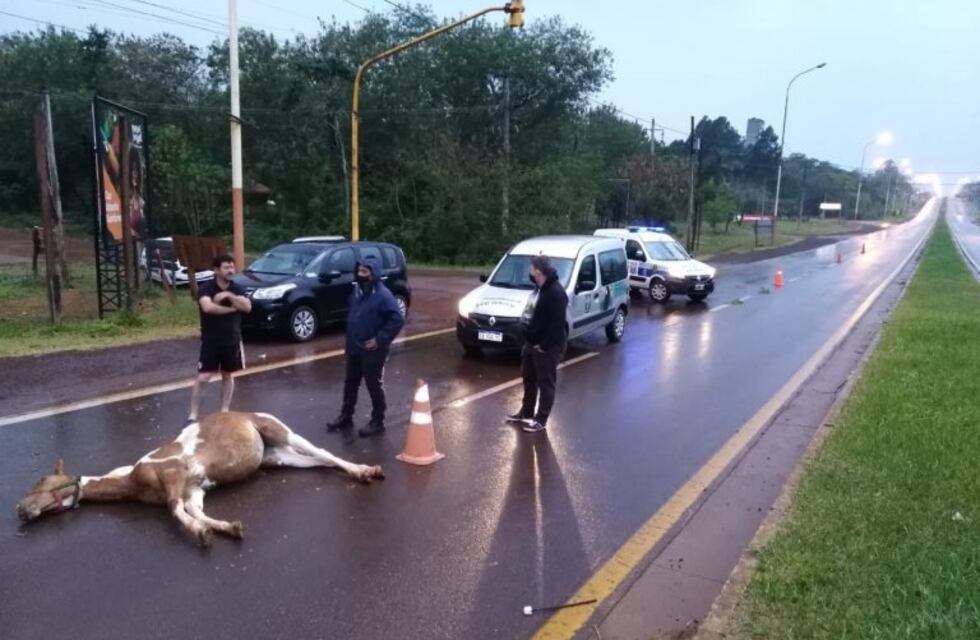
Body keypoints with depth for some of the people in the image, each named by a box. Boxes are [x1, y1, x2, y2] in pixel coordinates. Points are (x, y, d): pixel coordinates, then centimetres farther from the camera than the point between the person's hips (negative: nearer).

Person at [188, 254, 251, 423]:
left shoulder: (236, 289, 3)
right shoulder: (205, 288, -10)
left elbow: (247, 307, -13)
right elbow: (208, 307, -29)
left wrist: (229, 296, -23)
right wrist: (231, 308, -17)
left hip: (232, 341, 4)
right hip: (210, 341, -4)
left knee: (228, 375, 12)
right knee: (202, 378, -5)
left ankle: (224, 411, 23)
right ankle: (193, 415, 3)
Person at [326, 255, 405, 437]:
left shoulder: (383, 295, -19)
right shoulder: (357, 290, 6)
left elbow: (398, 320, -22)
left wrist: (380, 339, -21)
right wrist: (350, 338, 15)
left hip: (372, 351, -8)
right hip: (353, 348, 8)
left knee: (374, 386, 4)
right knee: (350, 383, 17)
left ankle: (377, 422, 17)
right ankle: (346, 417, 32)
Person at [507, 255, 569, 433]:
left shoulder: (556, 293, -22)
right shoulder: (544, 288, 9)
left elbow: (557, 324, -25)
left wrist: (544, 345, -22)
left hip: (548, 347, -10)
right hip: (533, 343, 10)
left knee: (546, 383, 3)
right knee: (529, 378, 20)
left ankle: (540, 420, 13)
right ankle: (526, 413, 34)